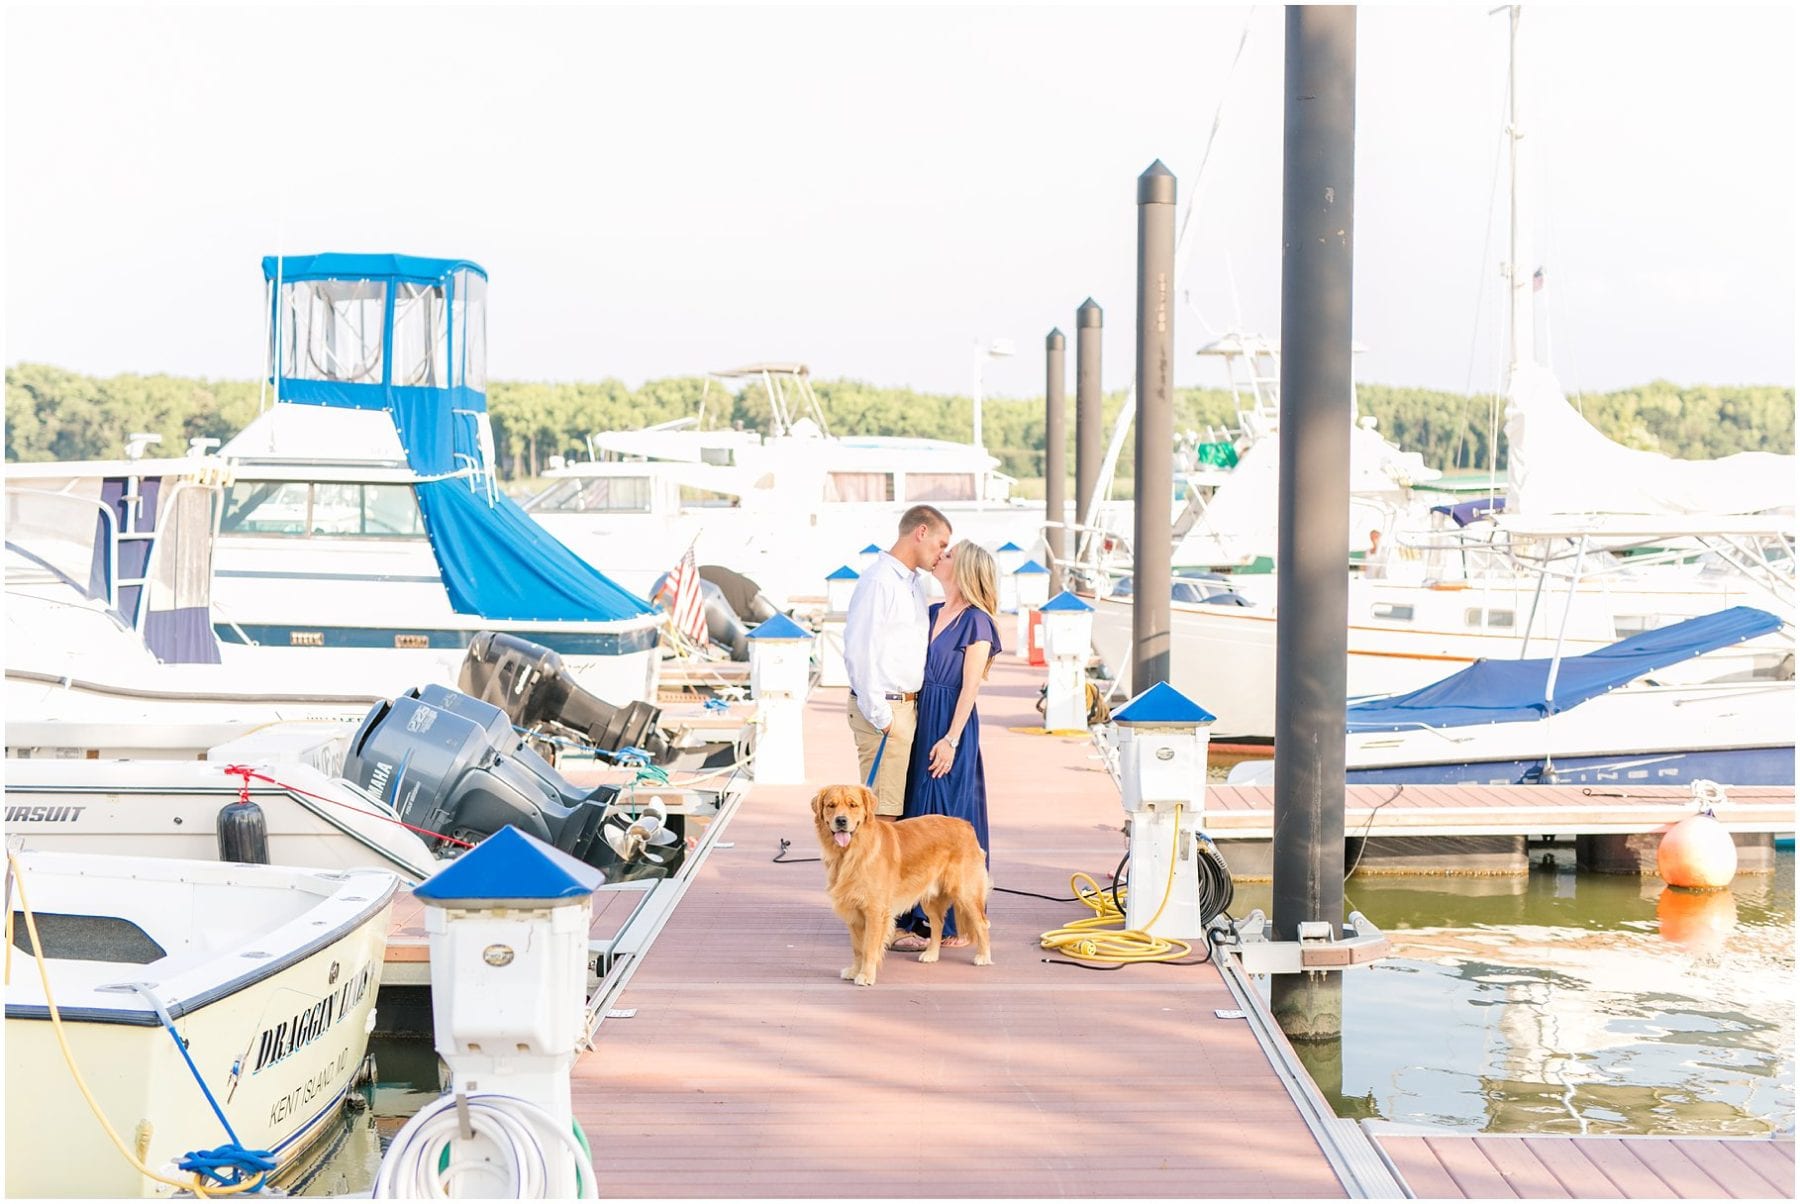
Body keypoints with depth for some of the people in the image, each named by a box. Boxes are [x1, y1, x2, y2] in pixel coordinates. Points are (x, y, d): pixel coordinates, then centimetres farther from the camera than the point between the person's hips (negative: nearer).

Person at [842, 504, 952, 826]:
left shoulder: (916, 582, 17)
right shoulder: (878, 580, -13)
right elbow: (859, 652, -18)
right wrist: (880, 716, -16)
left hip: (907, 706, 9)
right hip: (884, 709, -9)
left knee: (899, 805, 11)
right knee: (882, 810, -8)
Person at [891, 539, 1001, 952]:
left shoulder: (976, 620, -9)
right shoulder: (932, 613, 13)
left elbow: (970, 686, -13)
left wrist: (951, 739, -17)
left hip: (952, 725, -8)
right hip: (921, 720, 8)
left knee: (949, 818, -4)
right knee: (918, 815, 9)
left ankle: (954, 923, 2)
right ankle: (922, 917, 16)